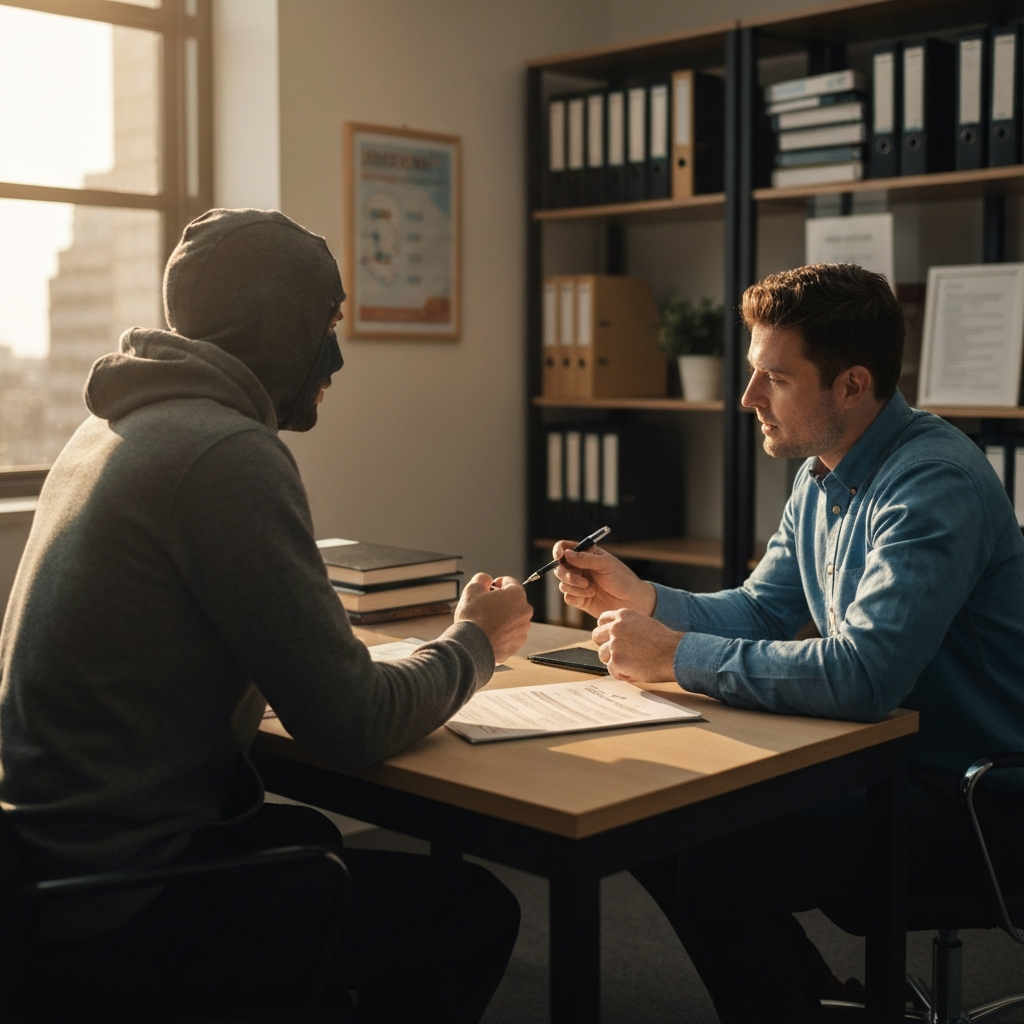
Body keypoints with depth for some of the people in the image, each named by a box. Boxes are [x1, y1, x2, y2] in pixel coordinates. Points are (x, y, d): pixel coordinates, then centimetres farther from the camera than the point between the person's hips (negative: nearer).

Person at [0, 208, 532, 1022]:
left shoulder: (115, 427, 8)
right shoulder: (229, 454, -21)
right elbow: (353, 726, -19)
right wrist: (478, 640, -1)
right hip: (111, 918, -10)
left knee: (315, 837, 29)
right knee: (471, 911, -2)